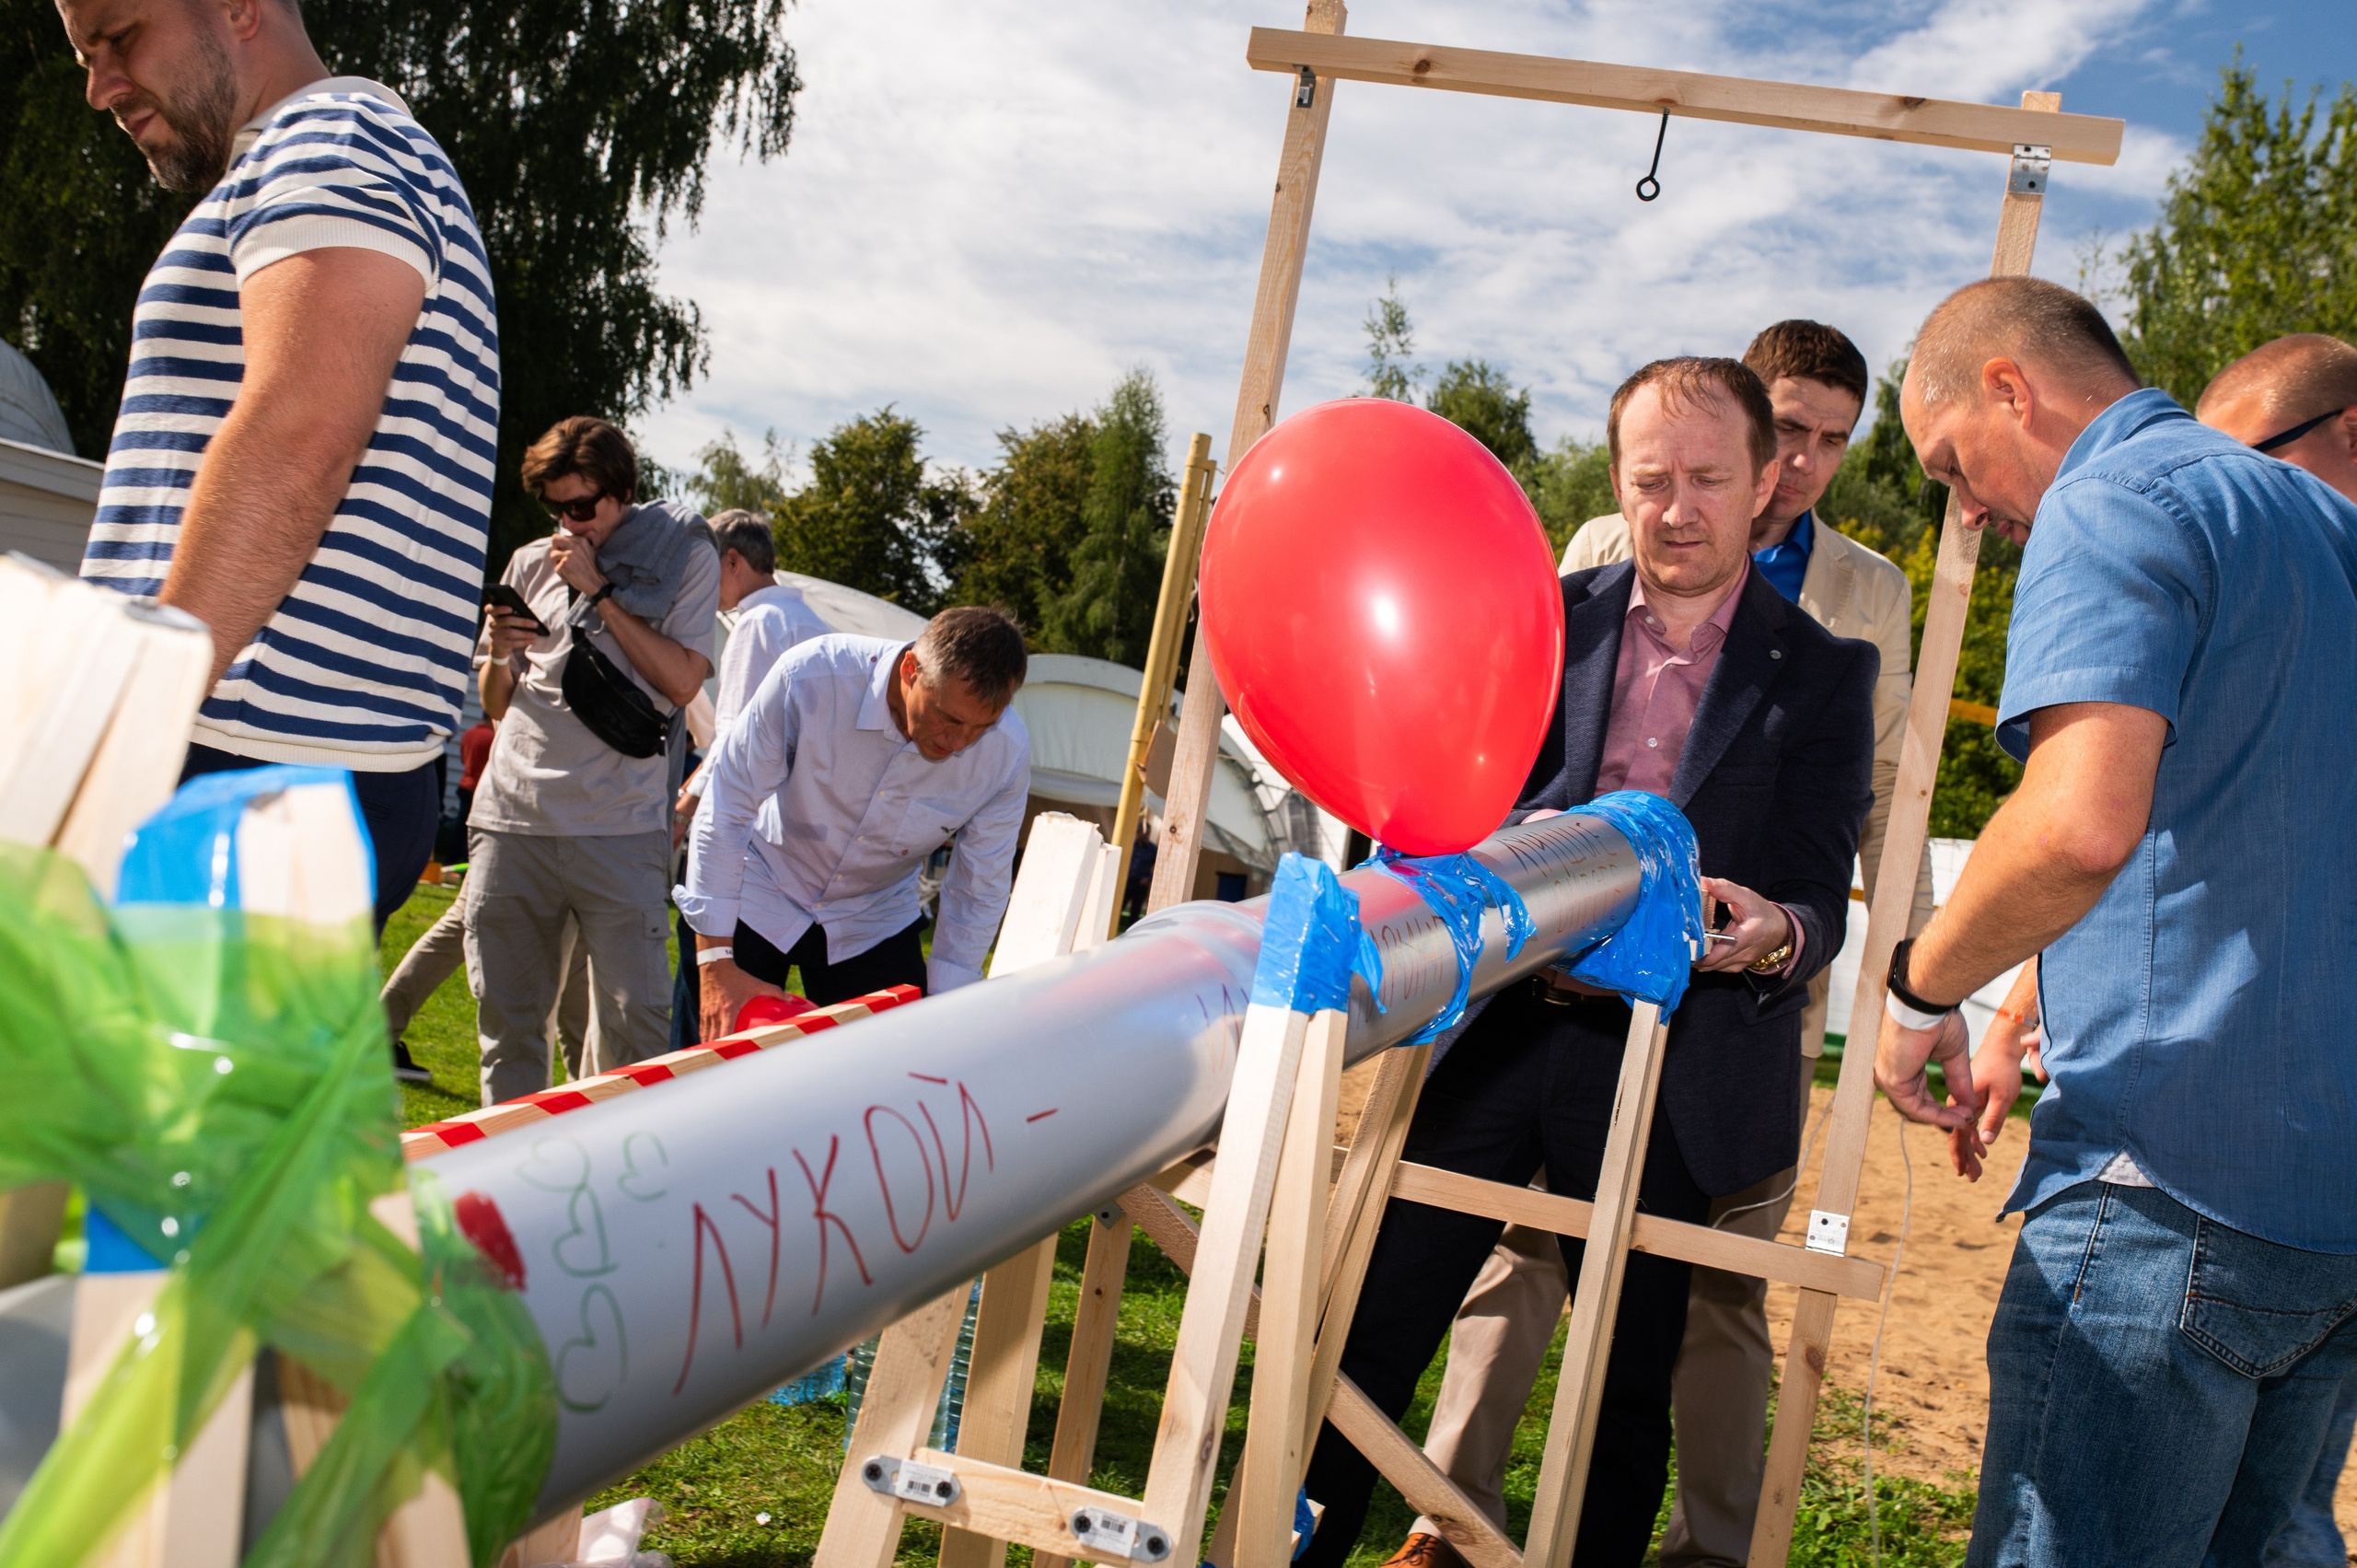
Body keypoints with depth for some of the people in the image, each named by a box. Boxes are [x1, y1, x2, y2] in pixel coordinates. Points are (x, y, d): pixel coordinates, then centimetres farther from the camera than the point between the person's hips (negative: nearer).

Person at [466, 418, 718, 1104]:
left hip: (619, 825, -3)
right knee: (507, 1015, 5)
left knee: (634, 1019, -8)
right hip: (511, 817, 4)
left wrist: (599, 590, -6)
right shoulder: (532, 563, 17)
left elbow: (682, 682, -5)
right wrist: (498, 654, 0)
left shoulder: (685, 554, 7)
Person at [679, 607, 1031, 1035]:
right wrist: (716, 966, -24)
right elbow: (724, 813, -23)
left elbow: (979, 892, -10)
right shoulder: (810, 677, -31)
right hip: (758, 898, -2)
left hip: (876, 924, 2)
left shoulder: (1008, 752, -23)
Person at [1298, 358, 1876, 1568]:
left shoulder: (1822, 673, 3)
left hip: (1667, 1071, -1)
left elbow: (1819, 900, -2)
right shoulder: (1543, 620, 8)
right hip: (1495, 1030, 2)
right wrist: (1529, 847, -15)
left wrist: (1772, 933, -25)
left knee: (1627, 1399, 9)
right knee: (1370, 1340, 3)